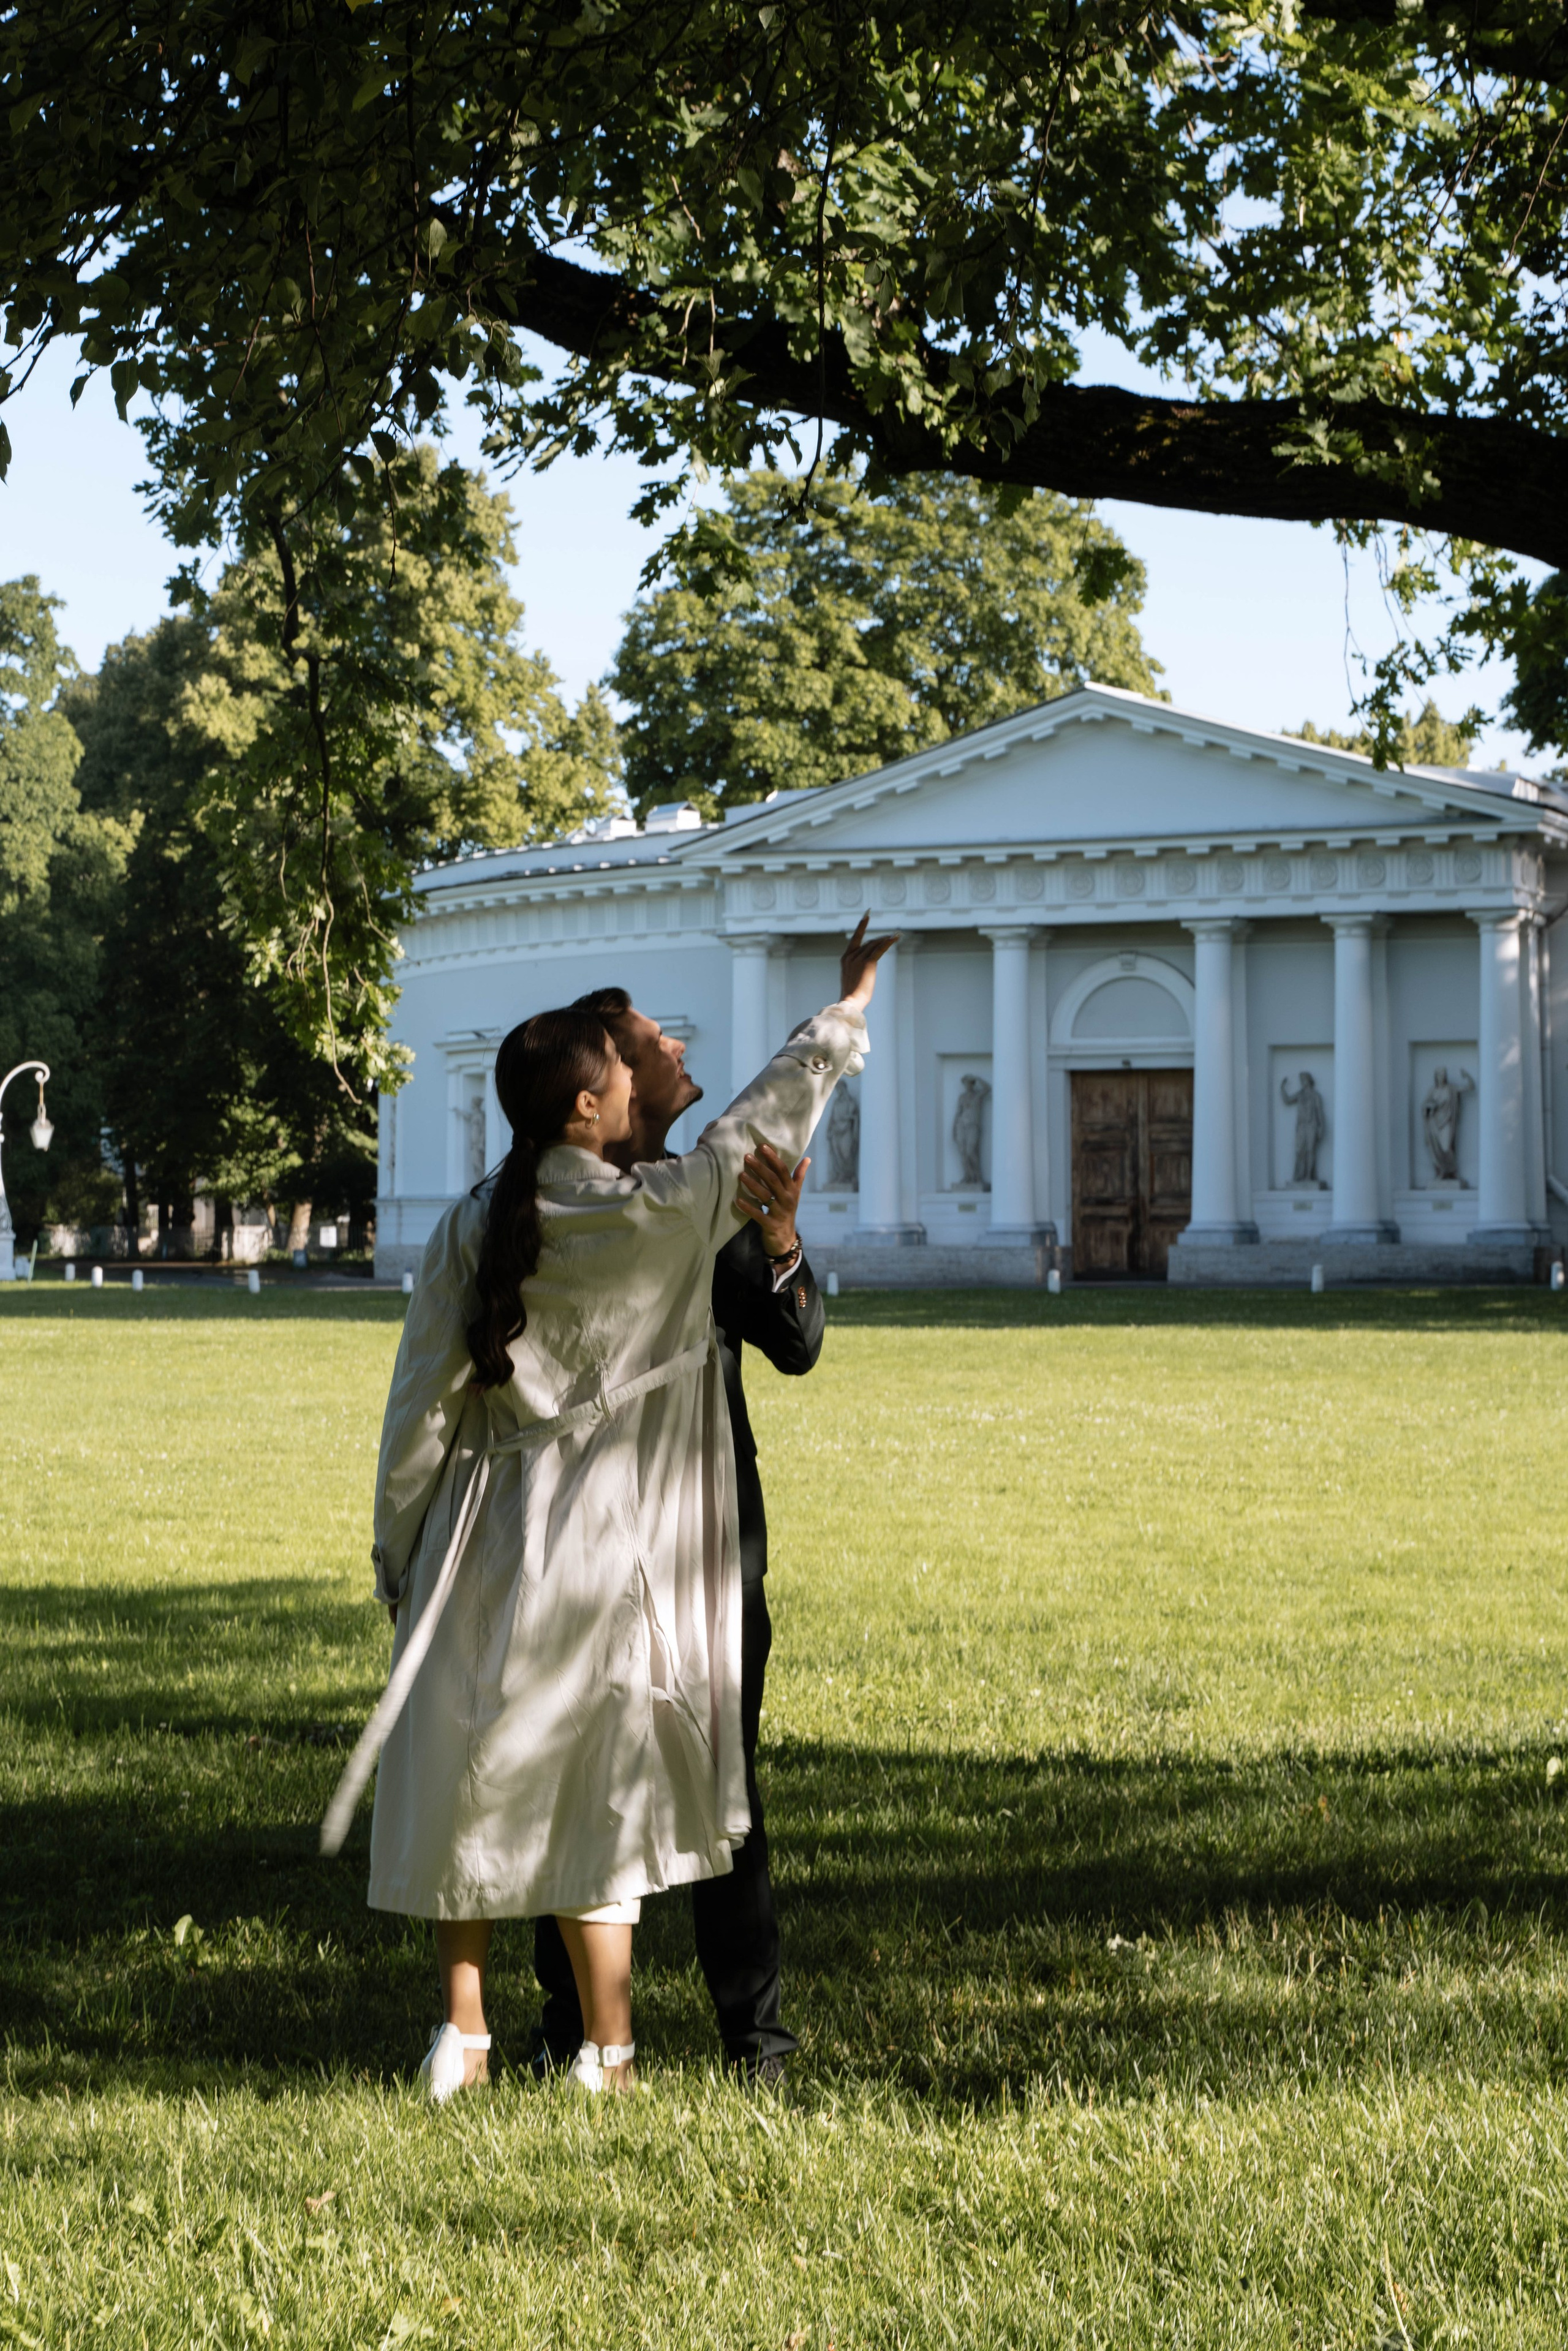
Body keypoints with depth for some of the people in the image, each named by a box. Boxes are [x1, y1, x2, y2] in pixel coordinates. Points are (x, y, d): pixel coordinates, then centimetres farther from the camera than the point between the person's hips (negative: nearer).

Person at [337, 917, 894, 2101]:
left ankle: (463, 2031, 19)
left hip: (480, 1532, 3)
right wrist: (847, 1010, 17)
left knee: (472, 1780, 13)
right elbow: (762, 1124, 3)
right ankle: (608, 2055, 12)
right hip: (597, 1545, -3)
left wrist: (398, 1549, 12)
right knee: (596, 1791, 5)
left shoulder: (469, 1230, -2)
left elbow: (421, 1404, 2)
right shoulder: (659, 1218, -12)